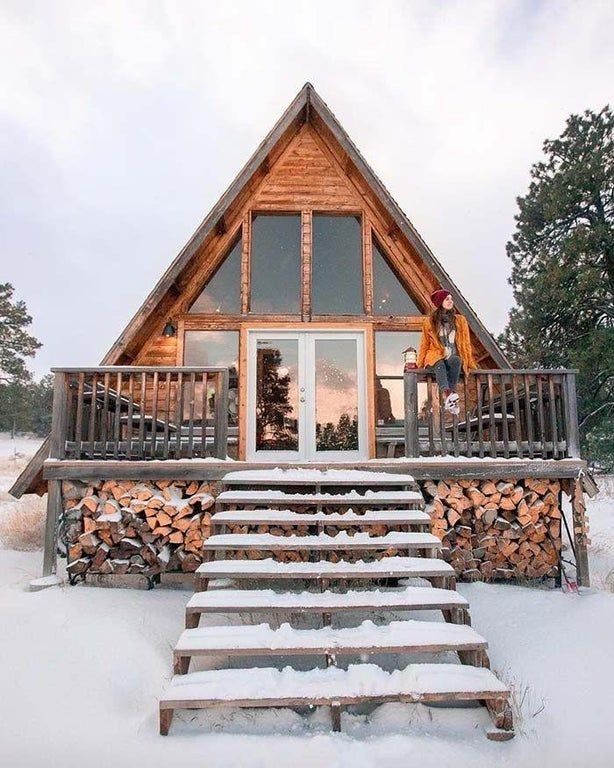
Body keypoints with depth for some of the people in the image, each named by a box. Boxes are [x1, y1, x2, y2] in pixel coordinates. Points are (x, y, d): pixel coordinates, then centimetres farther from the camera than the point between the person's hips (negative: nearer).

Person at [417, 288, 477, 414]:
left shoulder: (460, 320, 15)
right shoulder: (429, 321, 10)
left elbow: (465, 343, 15)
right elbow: (424, 344, 14)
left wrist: (468, 363, 8)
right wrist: (420, 364, 9)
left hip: (454, 358, 1)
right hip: (436, 357, -1)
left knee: (456, 360, -37)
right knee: (440, 365, -38)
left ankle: (448, 399, -46)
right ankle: (448, 393, -64)